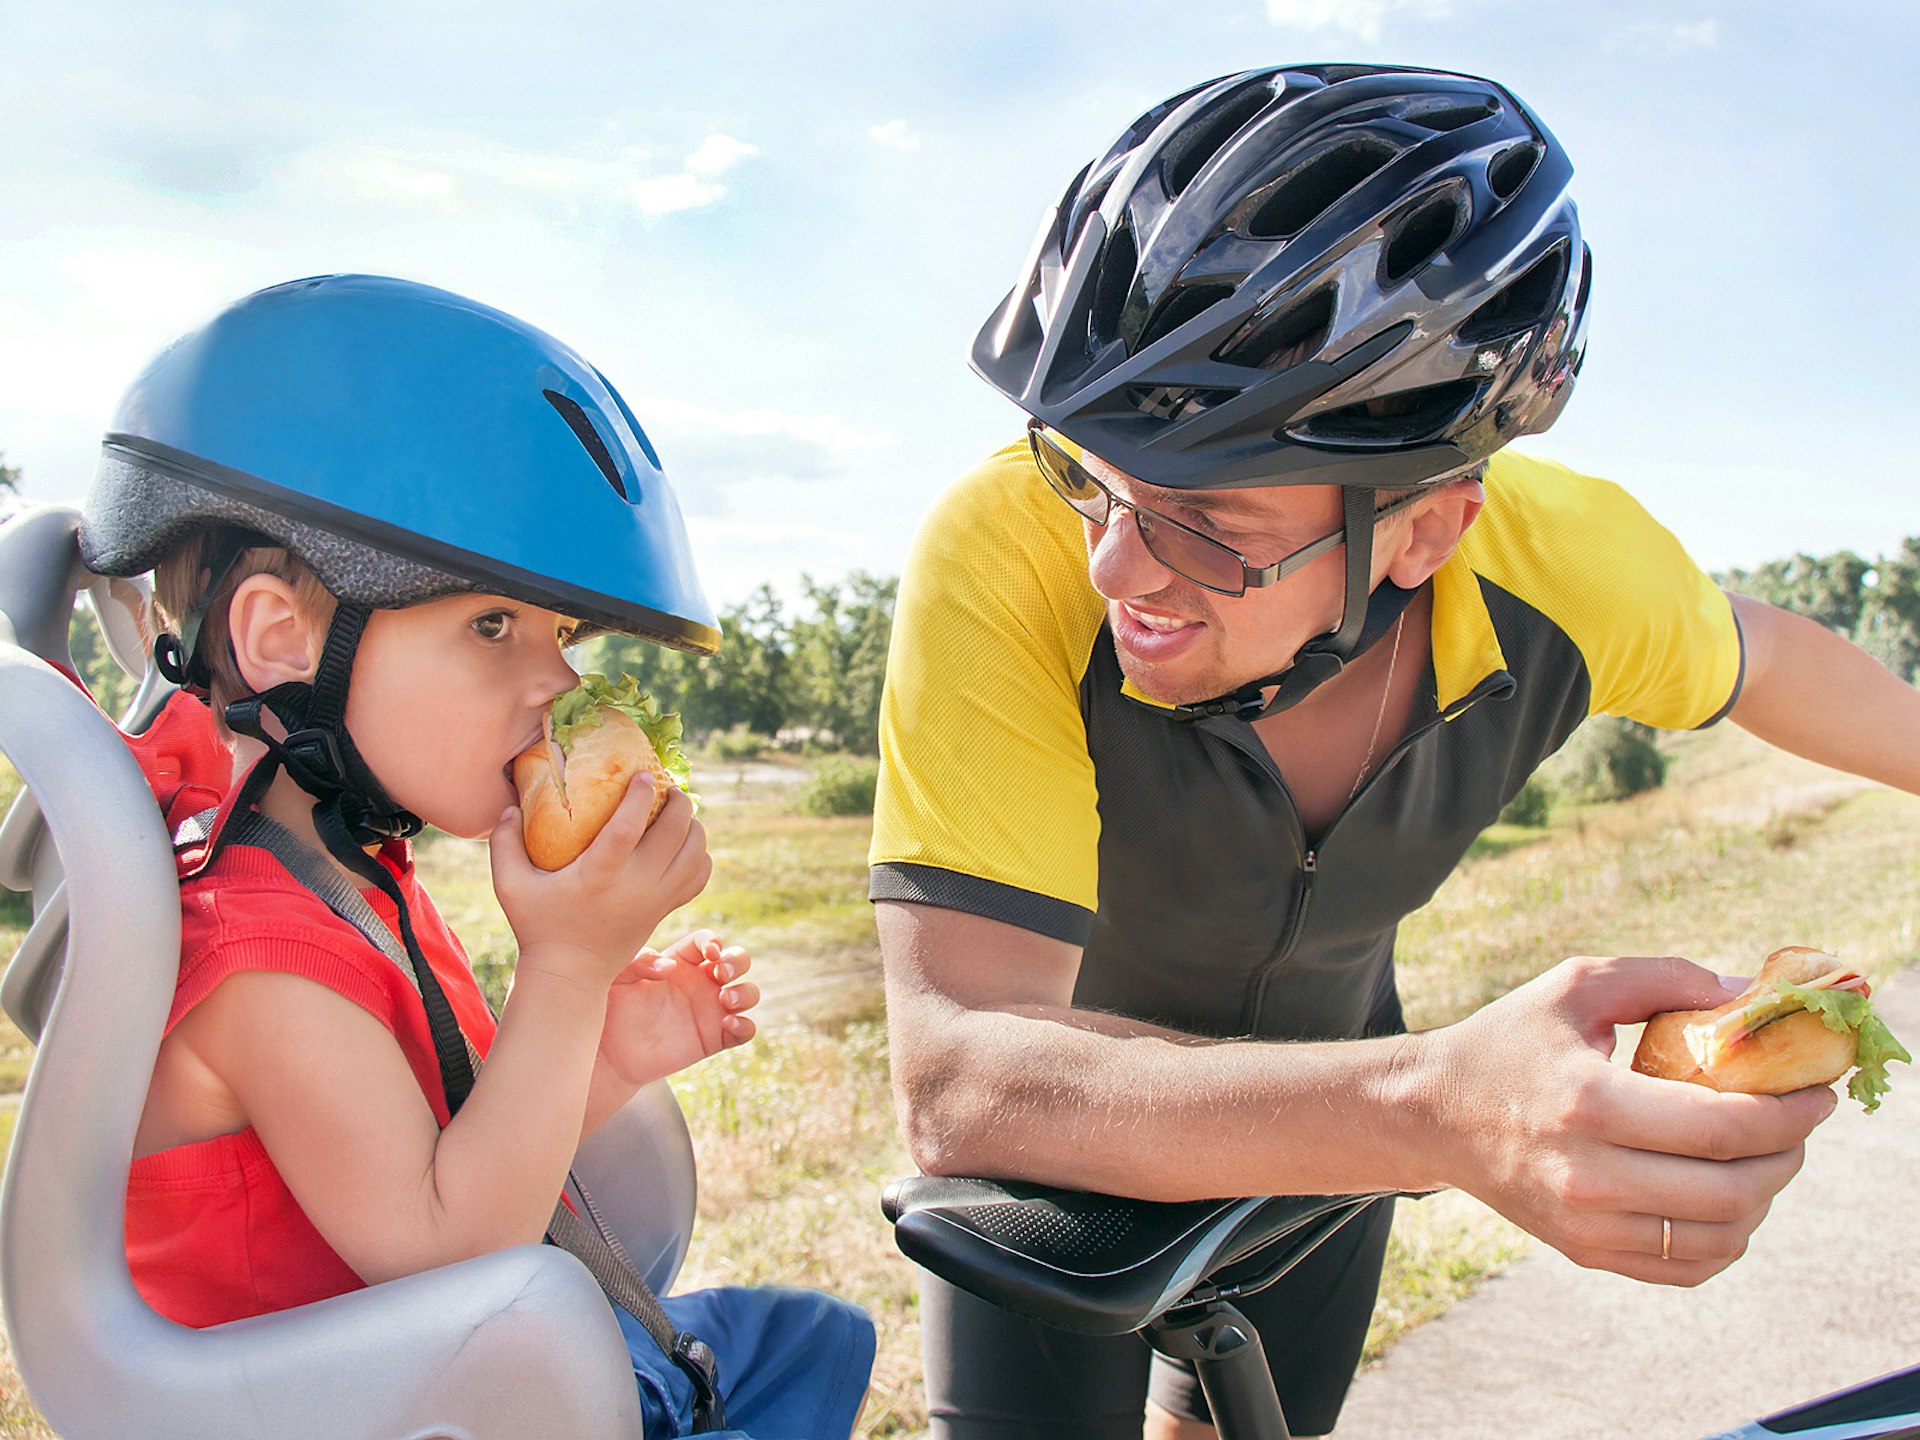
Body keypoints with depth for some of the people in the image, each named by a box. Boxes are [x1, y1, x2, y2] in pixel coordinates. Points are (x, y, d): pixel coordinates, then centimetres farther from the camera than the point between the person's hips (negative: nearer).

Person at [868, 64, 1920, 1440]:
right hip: (1072, 1108, -2)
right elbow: (961, 1080, -45)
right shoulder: (1008, 557, -39)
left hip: (1325, 1072, 3)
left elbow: (1758, 656, -3)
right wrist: (1443, 1108, -60)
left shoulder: (1566, 565, -27)